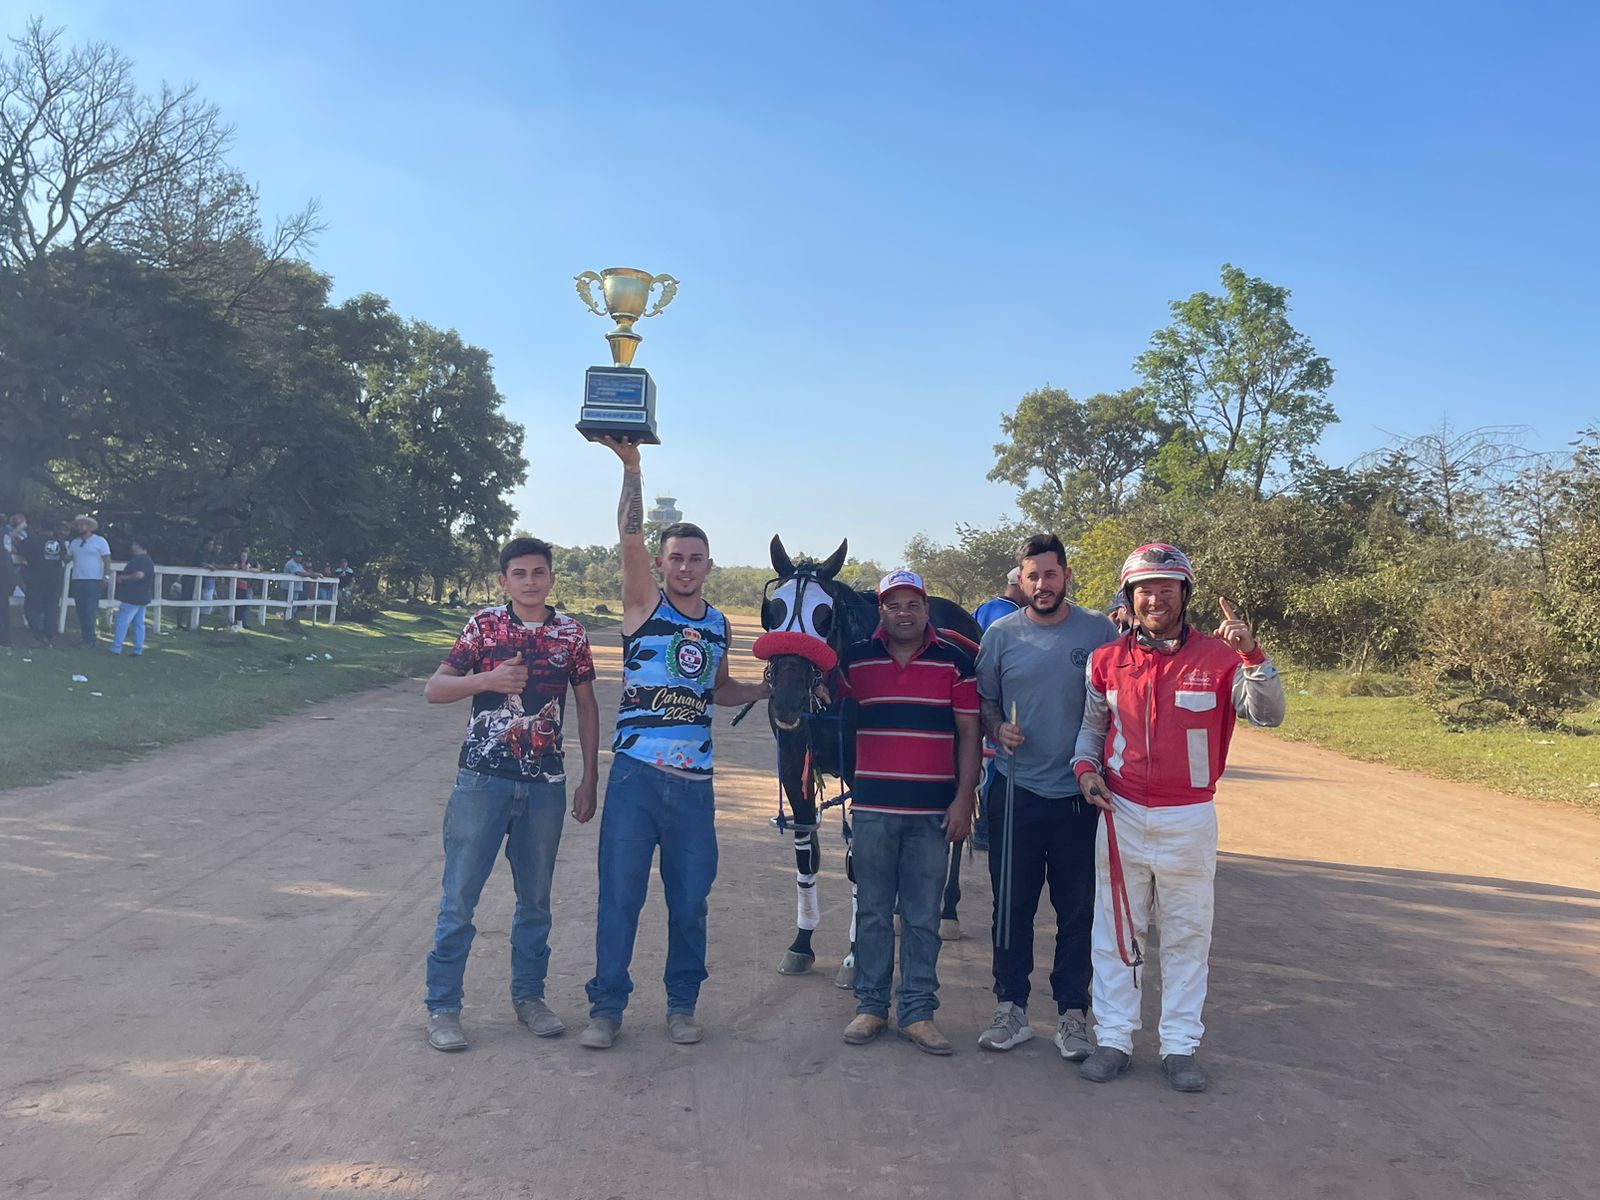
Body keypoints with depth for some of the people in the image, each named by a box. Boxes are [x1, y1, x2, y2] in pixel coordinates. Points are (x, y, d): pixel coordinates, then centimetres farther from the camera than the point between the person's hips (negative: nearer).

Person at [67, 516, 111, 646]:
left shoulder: (100, 541, -1)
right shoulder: (74, 542, 14)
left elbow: (107, 560, -4)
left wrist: (106, 576, -13)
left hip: (93, 581, -6)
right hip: (77, 580, 6)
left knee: (90, 611, -8)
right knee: (81, 611, 7)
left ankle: (89, 638, -5)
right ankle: (84, 637, 13)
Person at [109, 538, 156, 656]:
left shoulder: (139, 559, -16)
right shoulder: (148, 560, 17)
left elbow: (139, 575, -31)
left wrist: (123, 577, -18)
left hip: (132, 598, -10)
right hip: (142, 597, 10)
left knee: (122, 622, -6)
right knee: (138, 624, 10)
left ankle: (116, 648, -6)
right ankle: (138, 650, 10)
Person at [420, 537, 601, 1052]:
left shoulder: (571, 633, 4)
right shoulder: (484, 625, -2)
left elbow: (586, 705, 9)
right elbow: (434, 689, -2)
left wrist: (589, 779, 6)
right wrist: (486, 679, -21)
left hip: (545, 783, 2)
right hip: (483, 779, -2)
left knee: (536, 896, 13)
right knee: (460, 895, 1)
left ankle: (528, 995, 28)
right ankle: (442, 1006, 13)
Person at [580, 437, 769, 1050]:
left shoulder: (718, 624, 11)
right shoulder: (645, 605, -1)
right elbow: (630, 536, -15)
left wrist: (767, 689, 8)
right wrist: (631, 466, -24)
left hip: (694, 781, 4)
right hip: (636, 774, -3)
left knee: (689, 900, 11)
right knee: (619, 896, 3)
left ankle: (682, 1004, 27)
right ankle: (606, 1006, 17)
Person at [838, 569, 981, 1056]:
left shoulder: (955, 661, 1)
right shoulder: (855, 659, 3)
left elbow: (969, 735, 1)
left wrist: (964, 800, -5)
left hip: (933, 811, -1)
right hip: (873, 808, 1)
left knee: (923, 918, 7)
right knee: (872, 912, 9)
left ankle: (918, 1011, 17)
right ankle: (870, 1005, 21)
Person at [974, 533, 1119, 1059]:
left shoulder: (1100, 632, -1)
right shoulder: (1001, 634, 1)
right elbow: (984, 700, 10)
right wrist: (998, 729, -11)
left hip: (1079, 794, -1)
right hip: (1015, 791, 1)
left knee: (1077, 909, 7)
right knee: (1011, 905, 8)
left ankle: (1072, 1014, 21)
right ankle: (1011, 1008, 22)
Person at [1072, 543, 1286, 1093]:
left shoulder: (1218, 656, -6)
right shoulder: (1106, 661, 1)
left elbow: (1267, 715, -17)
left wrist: (1252, 655, -30)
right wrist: (1085, 766, -4)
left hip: (1190, 820, -2)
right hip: (1121, 816, 2)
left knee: (1187, 935, 9)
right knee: (1115, 931, 10)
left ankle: (1180, 1046, 22)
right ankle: (1113, 1039, 21)